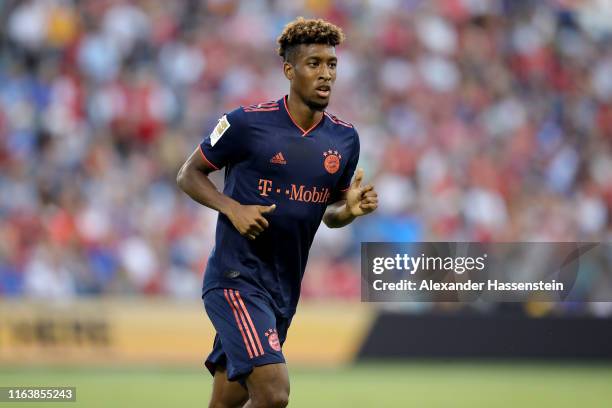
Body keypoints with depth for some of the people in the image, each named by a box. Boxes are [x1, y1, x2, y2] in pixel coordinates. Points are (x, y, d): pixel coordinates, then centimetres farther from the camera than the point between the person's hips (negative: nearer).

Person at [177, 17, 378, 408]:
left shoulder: (345, 138, 6)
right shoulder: (248, 122, -10)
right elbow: (189, 174, 1)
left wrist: (350, 209, -5)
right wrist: (233, 208, -16)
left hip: (284, 288, 7)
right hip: (235, 278, -6)